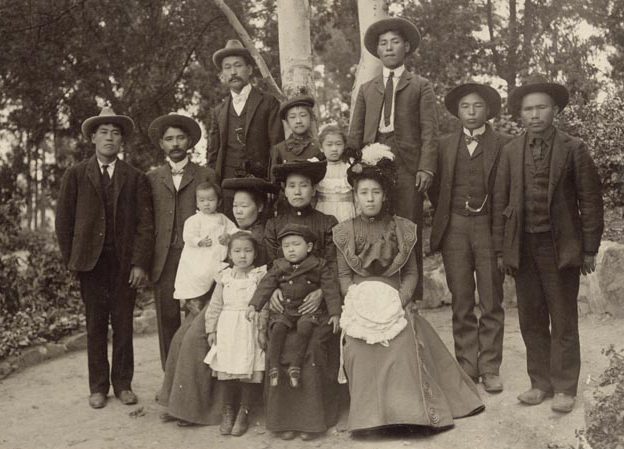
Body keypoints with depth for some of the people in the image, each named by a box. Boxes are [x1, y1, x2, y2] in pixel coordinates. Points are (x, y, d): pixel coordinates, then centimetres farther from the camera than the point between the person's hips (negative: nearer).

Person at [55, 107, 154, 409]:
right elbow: (64, 220, 6)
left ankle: (123, 384, 18)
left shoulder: (135, 178, 5)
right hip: (91, 260, 0)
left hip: (125, 262, 0)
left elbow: (145, 223, 0)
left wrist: (140, 263, -9)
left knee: (123, 325, 6)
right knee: (95, 325, 6)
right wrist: (70, 259, 0)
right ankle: (98, 387, 16)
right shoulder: (75, 175, 6)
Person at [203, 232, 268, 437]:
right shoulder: (224, 276, 7)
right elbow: (215, 305, 9)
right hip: (227, 328, 2)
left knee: (247, 372, -2)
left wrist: (262, 330, -8)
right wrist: (211, 329, 5)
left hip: (250, 329, -2)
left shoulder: (260, 275, 0)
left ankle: (244, 412, 15)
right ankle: (228, 410, 21)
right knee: (227, 372, 3)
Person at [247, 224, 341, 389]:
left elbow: (330, 289, -4)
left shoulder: (319, 266, -1)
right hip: (284, 310, 2)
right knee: (277, 327, -24)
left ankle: (295, 367, -21)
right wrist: (253, 305, -10)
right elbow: (265, 286, 3)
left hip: (310, 310, -2)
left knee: (305, 326, -31)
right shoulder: (279, 267, 8)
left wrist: (334, 313, -13)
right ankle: (273, 368, -16)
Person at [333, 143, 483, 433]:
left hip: (395, 304, 0)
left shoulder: (403, 229, 7)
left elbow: (411, 273, 5)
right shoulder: (345, 232, 7)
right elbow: (343, 275, 5)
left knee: (404, 347, -22)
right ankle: (370, 411, -11)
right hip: (359, 306, 0)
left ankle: (406, 408, -8)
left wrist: (399, 302, -9)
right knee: (360, 349, -24)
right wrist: (358, 303, -10)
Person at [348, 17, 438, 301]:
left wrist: (426, 168, -10)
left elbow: (429, 130, 3)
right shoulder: (367, 89, 22)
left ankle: (412, 297, 3)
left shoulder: (420, 86, 14)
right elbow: (356, 132, 16)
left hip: (407, 166, -2)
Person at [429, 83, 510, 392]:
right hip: (454, 228, 2)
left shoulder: (503, 145, 3)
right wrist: (447, 214, 6)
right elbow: (436, 188, 15)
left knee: (491, 303, 2)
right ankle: (467, 367, 13)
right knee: (461, 304, 5)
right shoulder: (445, 145, 11)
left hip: (489, 226, -2)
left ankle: (490, 369, 9)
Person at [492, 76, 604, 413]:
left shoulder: (573, 149, -2)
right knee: (531, 321, 10)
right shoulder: (511, 151, 6)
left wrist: (590, 249, -4)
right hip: (523, 246, 3)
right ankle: (540, 383, 23)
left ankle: (564, 388, 15)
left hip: (560, 246, -3)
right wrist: (501, 249, 3)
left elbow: (590, 200, -2)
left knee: (563, 321, 4)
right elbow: (500, 201, 7)